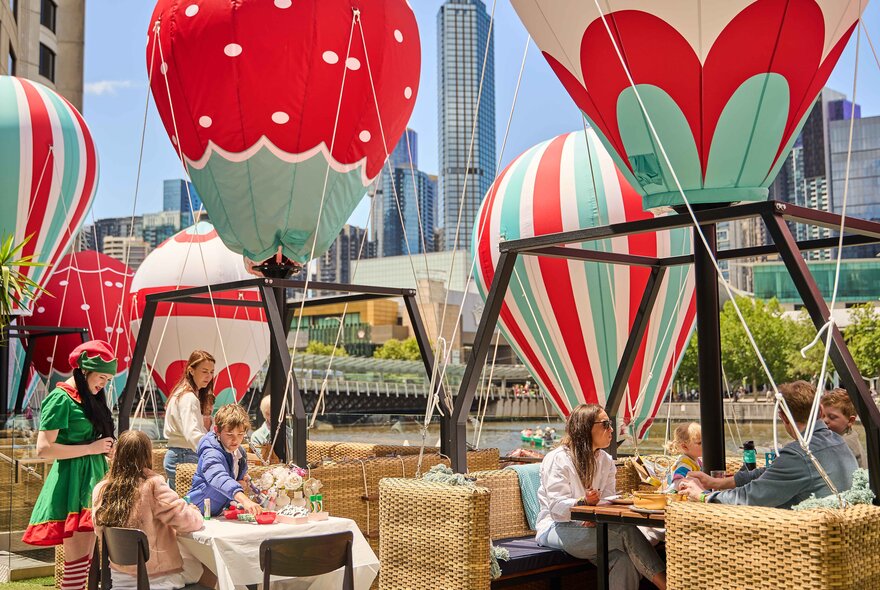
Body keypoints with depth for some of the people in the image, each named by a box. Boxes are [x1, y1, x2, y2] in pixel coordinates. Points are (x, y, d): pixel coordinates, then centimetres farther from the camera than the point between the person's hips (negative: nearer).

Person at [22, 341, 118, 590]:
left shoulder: (91, 397, 14)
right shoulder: (61, 398, -11)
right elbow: (43, 449, -19)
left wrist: (105, 449, 8)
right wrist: (91, 448, -15)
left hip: (92, 479, 9)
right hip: (73, 483, -9)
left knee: (88, 560, 11)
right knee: (77, 561, -9)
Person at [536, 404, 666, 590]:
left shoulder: (606, 461, 13)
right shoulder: (557, 459, -8)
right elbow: (557, 508, -14)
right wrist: (583, 502, -34)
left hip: (589, 526, 6)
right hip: (555, 529, -6)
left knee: (624, 560, -30)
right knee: (627, 532, -27)